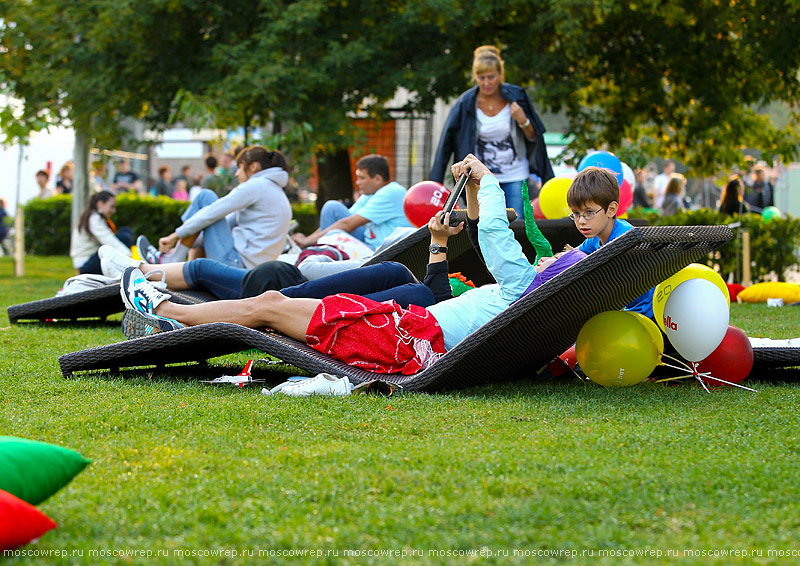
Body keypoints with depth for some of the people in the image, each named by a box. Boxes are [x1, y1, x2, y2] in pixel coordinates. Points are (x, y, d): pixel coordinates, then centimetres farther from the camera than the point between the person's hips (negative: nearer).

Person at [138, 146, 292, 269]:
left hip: (237, 263, -10)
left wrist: (176, 235, -5)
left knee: (205, 196, -3)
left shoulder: (256, 186, -7)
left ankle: (173, 260, -2)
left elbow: (213, 213, -11)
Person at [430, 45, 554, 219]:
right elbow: (446, 143, -6)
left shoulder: (516, 96, -6)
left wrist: (523, 121, -20)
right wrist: (435, 183, -11)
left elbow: (533, 138, 2)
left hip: (515, 177, 0)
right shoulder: (465, 103, -8)